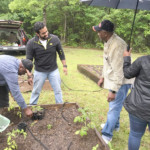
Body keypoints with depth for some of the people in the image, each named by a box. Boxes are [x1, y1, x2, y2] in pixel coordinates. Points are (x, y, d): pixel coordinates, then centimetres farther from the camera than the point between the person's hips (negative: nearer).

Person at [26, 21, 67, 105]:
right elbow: (29, 60, -9)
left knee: (58, 90, 9)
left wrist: (64, 65, 1)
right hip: (39, 71, 0)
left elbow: (61, 53, 1)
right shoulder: (31, 43, -14)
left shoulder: (55, 39, -12)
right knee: (36, 91, 14)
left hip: (54, 70, 1)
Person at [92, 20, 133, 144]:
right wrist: (103, 77, 19)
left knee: (114, 108, 1)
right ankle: (114, 125, 44)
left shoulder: (117, 45, -28)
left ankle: (107, 135, 16)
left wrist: (113, 90, -26)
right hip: (113, 79, 9)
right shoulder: (108, 42, 4)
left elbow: (119, 71, -29)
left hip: (121, 82, -9)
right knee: (115, 106, 23)